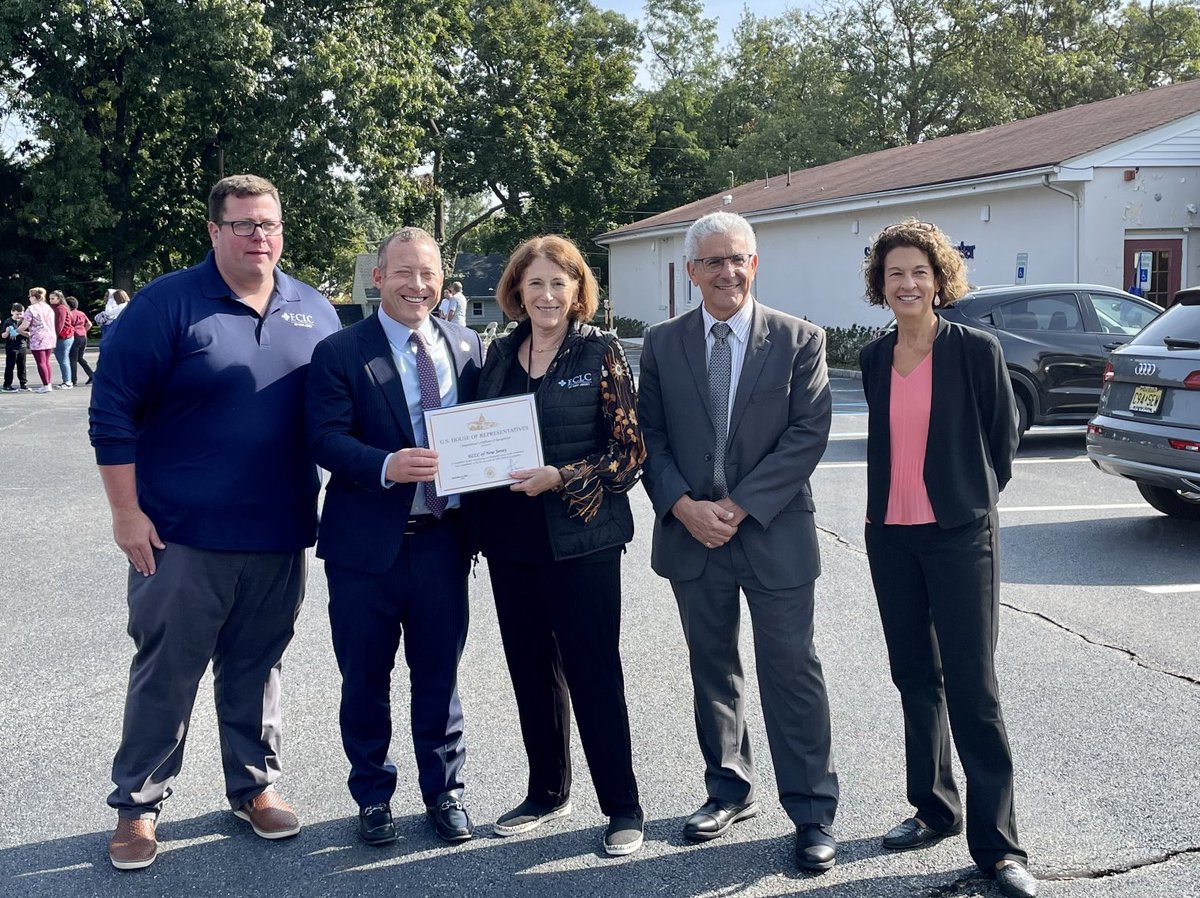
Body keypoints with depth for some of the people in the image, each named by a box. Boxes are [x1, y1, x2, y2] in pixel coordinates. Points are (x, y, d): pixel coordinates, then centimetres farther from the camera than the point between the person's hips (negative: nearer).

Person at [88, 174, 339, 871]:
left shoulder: (314, 312, 7)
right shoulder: (167, 304, -6)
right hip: (183, 536, -3)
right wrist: (127, 514, -9)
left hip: (281, 537, 4)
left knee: (258, 669, 15)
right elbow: (113, 409, -7)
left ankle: (255, 786, 31)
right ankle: (138, 806, 20)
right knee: (165, 675, 5)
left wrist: (322, 505, 8)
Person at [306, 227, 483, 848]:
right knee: (366, 677, 11)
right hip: (367, 542, -2)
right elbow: (325, 438, -14)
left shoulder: (467, 347, 7)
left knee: (439, 672, 13)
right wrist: (387, 466, -31)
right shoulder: (340, 352, -5)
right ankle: (372, 795, 28)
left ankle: (444, 791, 30)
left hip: (443, 538, 3)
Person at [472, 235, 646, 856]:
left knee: (593, 670, 0)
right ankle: (548, 792, 30)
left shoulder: (601, 351, -5)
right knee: (530, 667, 13)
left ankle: (623, 807, 13)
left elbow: (630, 451, -8)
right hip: (510, 536, 5)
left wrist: (561, 478, -19)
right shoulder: (500, 354, 10)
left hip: (581, 537, -5)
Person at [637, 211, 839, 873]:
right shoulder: (662, 345, 5)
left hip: (774, 534, -3)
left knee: (791, 673, 1)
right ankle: (728, 789, 31)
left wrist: (738, 506, -15)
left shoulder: (799, 341, -2)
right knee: (712, 671, 15)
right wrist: (683, 506, -12)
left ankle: (812, 812, 13)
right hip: (690, 534, 3)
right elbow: (648, 437, 4)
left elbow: (808, 434, -9)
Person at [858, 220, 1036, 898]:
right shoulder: (875, 358, 7)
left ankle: (997, 842, 3)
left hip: (960, 535, -5)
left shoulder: (976, 350, -7)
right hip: (891, 536, 5)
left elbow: (1004, 436, 2)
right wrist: (884, 504, 14)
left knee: (971, 687, -5)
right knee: (915, 676, 14)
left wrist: (973, 497, 9)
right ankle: (935, 808, 28)